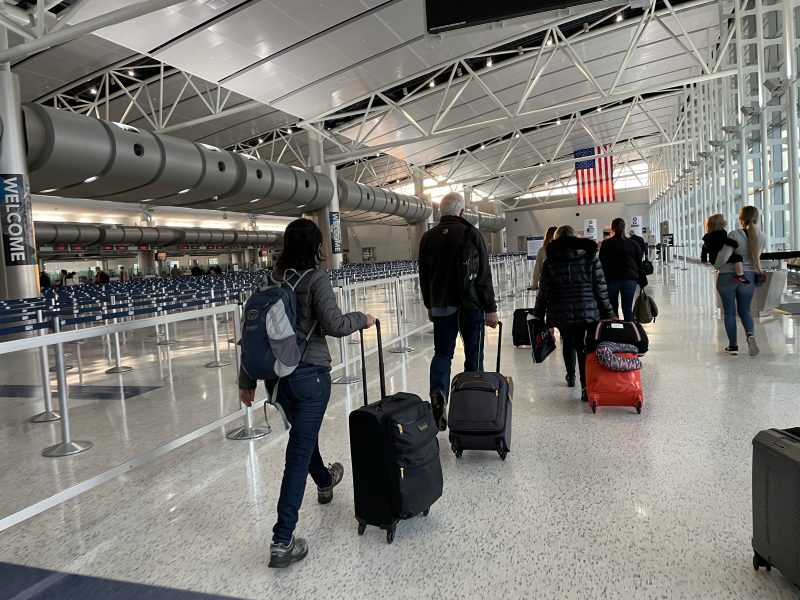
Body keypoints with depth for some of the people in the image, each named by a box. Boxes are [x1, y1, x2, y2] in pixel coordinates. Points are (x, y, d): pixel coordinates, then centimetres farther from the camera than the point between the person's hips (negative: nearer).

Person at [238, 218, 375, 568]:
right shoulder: (315, 278, -12)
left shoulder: (268, 281, 4)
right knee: (298, 451, -1)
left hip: (275, 374, 7)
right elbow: (334, 325, -20)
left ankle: (324, 482, 57)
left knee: (303, 433, 29)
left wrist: (246, 380, 11)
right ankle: (282, 542, 0)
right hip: (309, 374, -6)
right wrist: (362, 319, 1)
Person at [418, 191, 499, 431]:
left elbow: (424, 276, 12)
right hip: (470, 306, -3)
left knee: (442, 353, 9)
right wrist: (490, 308, -5)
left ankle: (438, 394, -15)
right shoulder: (471, 234, -7)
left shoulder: (428, 237, 7)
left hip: (441, 307, 4)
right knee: (474, 354, 8)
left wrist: (430, 305, 21)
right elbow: (484, 275, -10)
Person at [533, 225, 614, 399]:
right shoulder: (591, 258, 1)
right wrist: (607, 313, 7)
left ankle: (571, 377, 40)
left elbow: (543, 293, 0)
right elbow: (601, 288, 0)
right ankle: (585, 386, -12)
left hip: (561, 313, 1)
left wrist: (538, 315, 9)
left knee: (568, 342, 23)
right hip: (588, 313, -1)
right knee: (583, 346, 4)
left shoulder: (550, 263, -1)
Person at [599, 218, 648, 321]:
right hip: (630, 280, 2)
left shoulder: (606, 244, 0)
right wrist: (643, 282, 12)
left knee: (612, 309, 9)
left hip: (612, 280, -2)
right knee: (628, 309, 3)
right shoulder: (633, 244, 8)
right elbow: (640, 264, 8)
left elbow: (602, 265, -3)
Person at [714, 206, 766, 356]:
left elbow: (724, 255, -20)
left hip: (727, 276, -3)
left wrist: (716, 266, -1)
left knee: (729, 312, 8)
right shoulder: (761, 237, 0)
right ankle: (750, 334, -12)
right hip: (748, 277, 4)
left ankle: (733, 346, 10)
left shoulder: (735, 234, -15)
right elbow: (759, 254, 16)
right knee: (744, 310, 16)